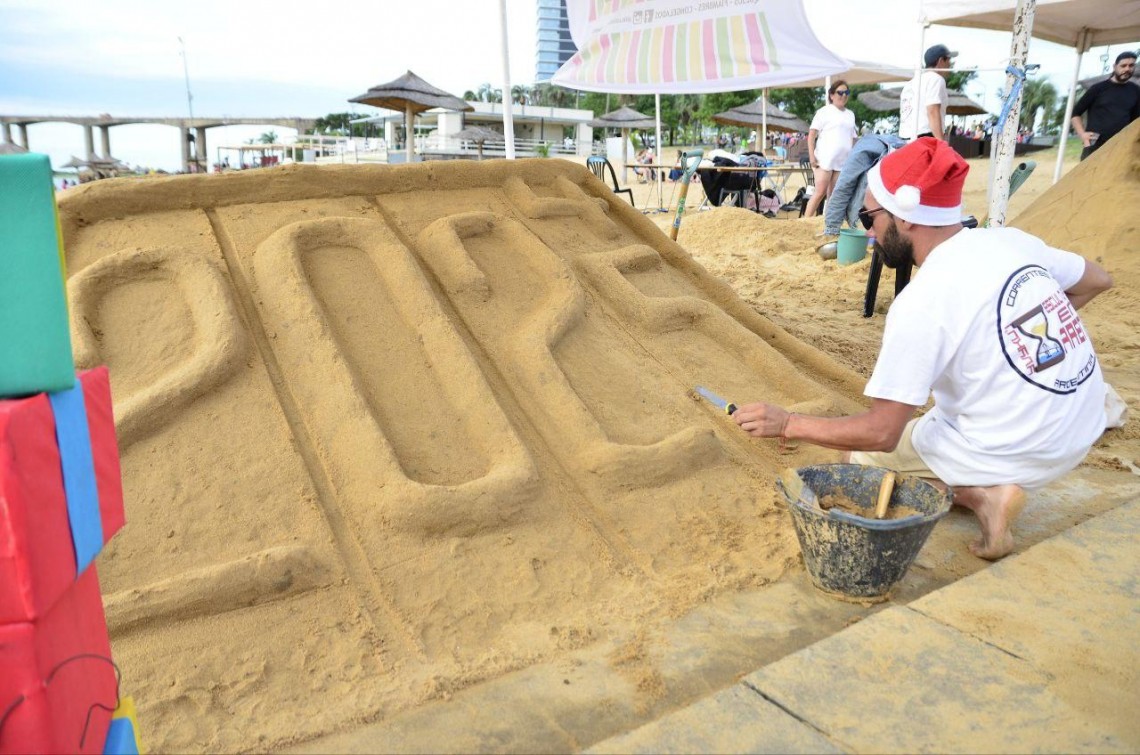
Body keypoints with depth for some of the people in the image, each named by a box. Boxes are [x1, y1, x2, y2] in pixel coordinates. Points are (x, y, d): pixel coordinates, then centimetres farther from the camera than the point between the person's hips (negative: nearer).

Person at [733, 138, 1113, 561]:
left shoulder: (921, 302, -21)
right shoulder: (1013, 241, -1)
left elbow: (881, 433, -20)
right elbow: (1098, 281, 19)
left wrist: (787, 424, -12)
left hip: (1017, 455, -7)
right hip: (1082, 432, 7)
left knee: (864, 454, 13)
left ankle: (978, 494, -5)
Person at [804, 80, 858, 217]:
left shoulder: (850, 115, 19)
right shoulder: (825, 111, 2)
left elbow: (852, 139, 23)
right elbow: (812, 134, -4)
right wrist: (812, 156, -14)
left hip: (843, 161, 5)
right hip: (825, 159, -5)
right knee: (820, 193, -11)